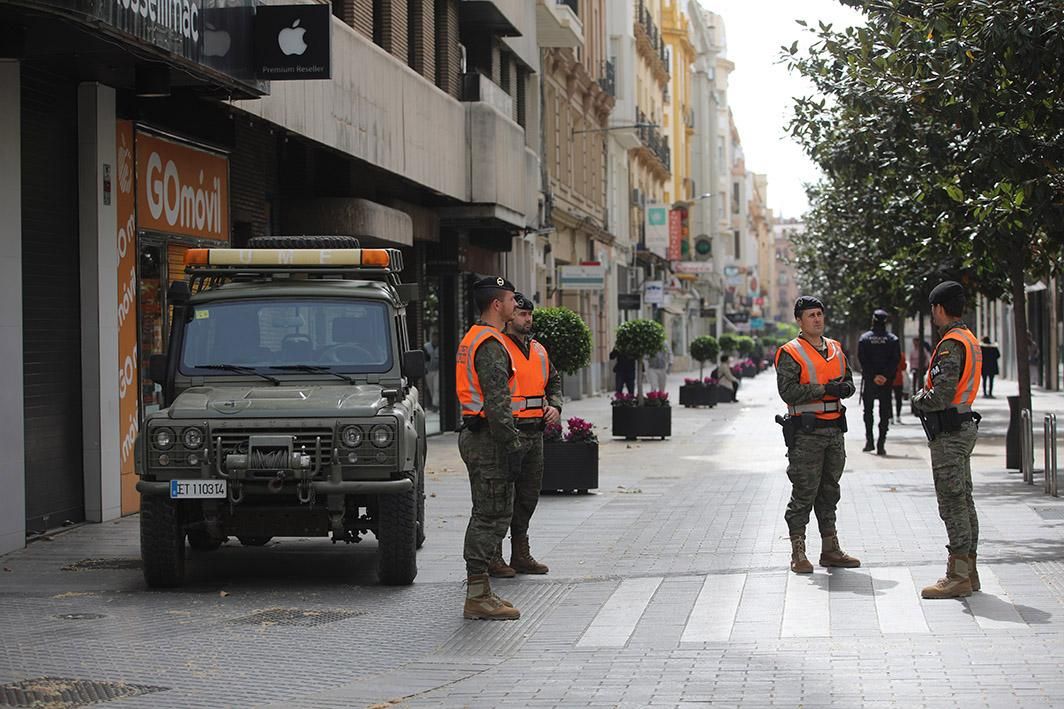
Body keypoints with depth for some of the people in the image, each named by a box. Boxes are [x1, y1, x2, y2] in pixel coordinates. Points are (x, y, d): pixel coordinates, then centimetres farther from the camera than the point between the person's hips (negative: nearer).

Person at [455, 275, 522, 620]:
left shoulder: (473, 339, 18)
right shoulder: (490, 344, -16)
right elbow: (497, 402, -22)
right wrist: (513, 447, -21)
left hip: (474, 434, 11)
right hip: (488, 439, -11)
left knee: (487, 514, 16)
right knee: (493, 516, -8)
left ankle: (478, 590, 21)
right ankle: (478, 598, -7)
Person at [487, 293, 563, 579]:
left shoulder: (538, 350, 16)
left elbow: (554, 381, 28)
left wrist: (555, 406, 8)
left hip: (534, 433, 8)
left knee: (529, 495, 13)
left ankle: (521, 555, 23)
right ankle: (493, 558, 1)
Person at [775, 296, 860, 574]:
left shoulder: (835, 349, 14)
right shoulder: (790, 353, -7)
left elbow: (849, 380, 20)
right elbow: (788, 391, -16)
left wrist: (845, 388, -4)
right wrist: (824, 389, -21)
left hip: (834, 429, 7)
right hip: (806, 433, -7)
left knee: (830, 492, 14)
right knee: (804, 493, -5)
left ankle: (830, 549, 22)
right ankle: (798, 553, 1)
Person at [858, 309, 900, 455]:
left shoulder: (864, 339, 0)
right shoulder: (893, 340, 1)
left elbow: (862, 360, -7)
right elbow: (895, 360, -8)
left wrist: (873, 376, -8)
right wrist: (886, 376, -11)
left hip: (869, 380, 0)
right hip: (887, 382, 0)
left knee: (868, 410, 14)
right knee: (885, 413, 3)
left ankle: (869, 441, 8)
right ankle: (881, 444, -3)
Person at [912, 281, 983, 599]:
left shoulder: (951, 344, -18)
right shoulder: (970, 340, 15)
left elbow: (941, 396, -25)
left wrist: (919, 400, -5)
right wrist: (925, 396, 8)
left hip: (948, 434, -10)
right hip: (965, 426, 10)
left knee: (952, 503, -8)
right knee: (964, 500, 13)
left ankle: (958, 576, -6)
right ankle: (968, 570, 18)